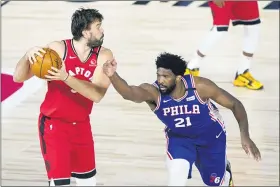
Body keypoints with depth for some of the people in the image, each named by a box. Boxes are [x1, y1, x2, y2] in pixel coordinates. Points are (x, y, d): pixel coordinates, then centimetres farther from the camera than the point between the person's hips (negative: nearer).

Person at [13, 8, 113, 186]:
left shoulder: (104, 56, -11)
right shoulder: (58, 49, -18)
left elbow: (97, 94, -25)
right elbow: (19, 77, -16)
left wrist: (66, 78, -38)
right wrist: (28, 56, -36)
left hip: (81, 125, 4)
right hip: (53, 125, -4)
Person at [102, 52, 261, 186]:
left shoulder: (200, 86, -34)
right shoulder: (153, 92, -34)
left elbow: (235, 104, -22)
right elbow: (129, 93, -57)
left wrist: (245, 135, -31)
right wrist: (113, 75, -78)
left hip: (210, 137, 0)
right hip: (179, 138, 0)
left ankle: (225, 171, 54)